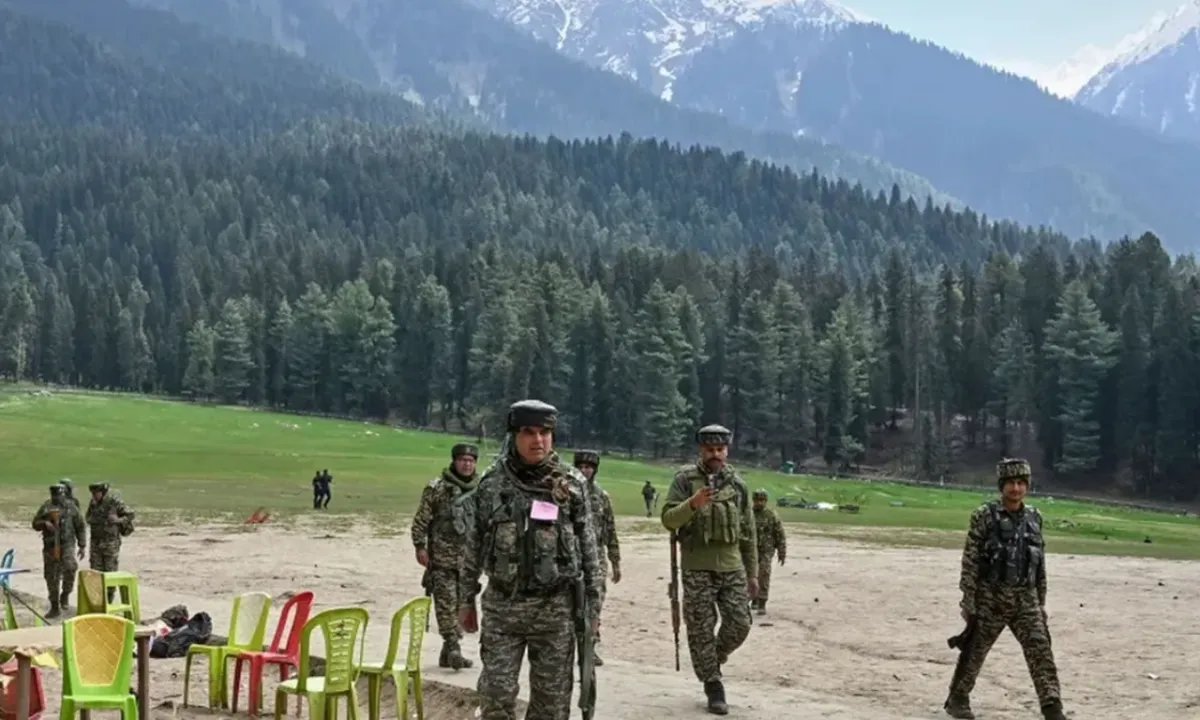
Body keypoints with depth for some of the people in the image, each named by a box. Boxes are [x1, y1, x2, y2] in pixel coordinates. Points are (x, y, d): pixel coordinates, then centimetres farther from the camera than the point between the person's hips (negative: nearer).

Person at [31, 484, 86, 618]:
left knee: (70, 568, -28)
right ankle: (55, 607, 17)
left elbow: (81, 527, 6)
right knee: (51, 577, 5)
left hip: (66, 545, -3)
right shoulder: (46, 507, 6)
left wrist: (82, 546, 2)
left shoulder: (71, 507, 1)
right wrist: (44, 523, -13)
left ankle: (65, 595, -5)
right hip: (50, 546, 3)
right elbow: (35, 524, 9)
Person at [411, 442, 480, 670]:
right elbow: (420, 520, -3)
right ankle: (453, 648, -11)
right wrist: (420, 547, -9)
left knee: (461, 604, 7)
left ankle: (448, 653, 15)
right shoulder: (437, 487, -3)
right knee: (446, 604, -9)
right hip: (442, 558, -4)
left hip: (469, 558, 5)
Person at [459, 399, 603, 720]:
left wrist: (593, 602, 0)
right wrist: (466, 600, 9)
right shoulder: (491, 483, 0)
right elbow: (473, 547, 8)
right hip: (502, 604, 0)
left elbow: (588, 547, 2)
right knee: (496, 693, -1)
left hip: (555, 606, 0)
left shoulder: (571, 484, -2)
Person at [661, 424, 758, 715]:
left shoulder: (737, 484, 8)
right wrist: (692, 504, -26)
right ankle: (713, 685, 12)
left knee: (740, 623, -2)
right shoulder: (685, 479, -1)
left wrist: (753, 573, 11)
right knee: (701, 629, 0)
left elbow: (748, 532, 13)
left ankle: (715, 659, 27)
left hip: (732, 567, 3)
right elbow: (668, 519, -8)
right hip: (697, 568, -3)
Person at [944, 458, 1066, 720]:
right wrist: (969, 602, -11)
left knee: (1041, 651, -6)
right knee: (974, 652, 8)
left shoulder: (1034, 517, 7)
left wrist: (1041, 601, 11)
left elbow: (1040, 564, 13)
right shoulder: (984, 516, -8)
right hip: (991, 598, -3)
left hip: (1025, 599, 4)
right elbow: (970, 561, -8)